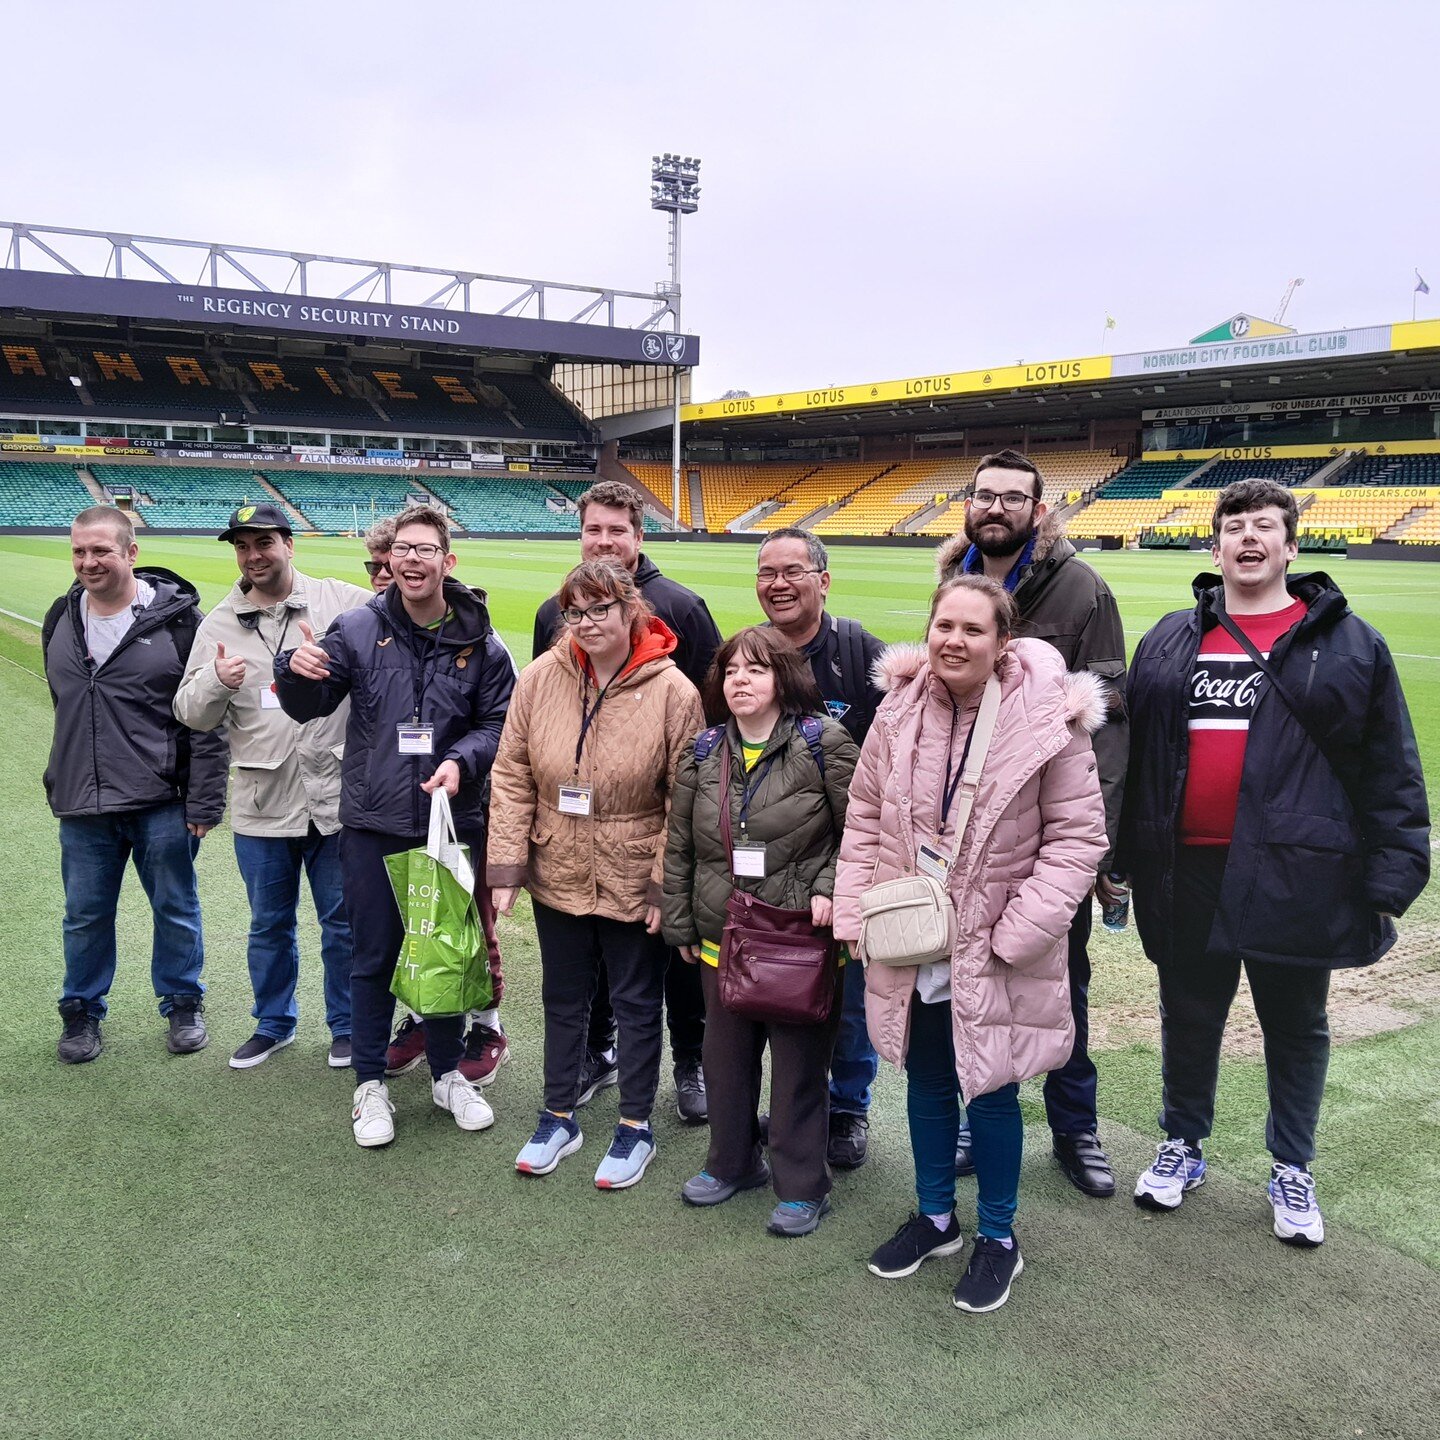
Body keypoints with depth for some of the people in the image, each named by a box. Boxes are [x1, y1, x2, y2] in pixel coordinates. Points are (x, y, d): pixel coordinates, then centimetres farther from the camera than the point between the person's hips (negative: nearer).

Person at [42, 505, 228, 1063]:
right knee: (85, 916, 13)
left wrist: (204, 802, -12)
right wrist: (63, 784, 17)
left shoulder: (176, 618, -9)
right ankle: (81, 1012, 32)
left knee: (175, 910, 9)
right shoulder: (61, 620, 7)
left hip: (162, 804, -4)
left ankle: (182, 1006, 28)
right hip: (81, 808, 4)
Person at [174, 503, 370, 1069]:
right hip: (261, 804, 3)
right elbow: (191, 714, 4)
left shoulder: (341, 601, -3)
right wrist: (215, 682, -17)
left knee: (343, 923, 11)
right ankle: (274, 1023, 37)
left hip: (335, 796, -2)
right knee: (269, 924, 18)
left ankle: (347, 1026, 28)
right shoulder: (219, 624, 4)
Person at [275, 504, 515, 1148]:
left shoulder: (479, 644, -2)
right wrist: (297, 670, -19)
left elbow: (501, 724, 1)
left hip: (452, 823, 1)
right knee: (373, 957, 8)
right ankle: (370, 1084, 25)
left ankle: (447, 1073, 33)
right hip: (373, 826, 0)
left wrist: (462, 761, -17)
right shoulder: (357, 629, -2)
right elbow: (309, 707, 3)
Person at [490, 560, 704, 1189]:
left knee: (636, 1002, 14)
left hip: (634, 883, -3)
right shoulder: (541, 677, -7)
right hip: (557, 876, 3)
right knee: (562, 998, 19)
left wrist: (667, 884, -11)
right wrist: (506, 865, -6)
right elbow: (513, 778, -2)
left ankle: (635, 1125, 32)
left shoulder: (672, 691, -15)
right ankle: (559, 1116, 37)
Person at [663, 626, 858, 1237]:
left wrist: (829, 889, -17)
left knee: (800, 1062, 6)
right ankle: (732, 1162, 38)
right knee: (725, 1054, 16)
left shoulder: (823, 744, -8)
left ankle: (802, 1185, 24)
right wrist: (679, 925, 10)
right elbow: (679, 845, 11)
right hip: (722, 938, 5)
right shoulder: (703, 753, 5)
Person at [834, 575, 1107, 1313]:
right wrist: (858, 910, -1)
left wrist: (1017, 931, -16)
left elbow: (1077, 834, -11)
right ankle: (935, 1216, 41)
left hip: (991, 951, -4)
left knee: (990, 1091, 9)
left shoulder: (1046, 718, -16)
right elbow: (864, 815, 5)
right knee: (925, 1082, 19)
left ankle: (998, 1236, 33)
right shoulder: (901, 709, -5)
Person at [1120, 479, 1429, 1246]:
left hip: (1296, 877, -2)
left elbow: (1390, 773, -2)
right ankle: (1182, 1145, 36)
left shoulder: (1347, 644, -1)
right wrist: (1122, 856, 7)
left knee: (1295, 1029, 14)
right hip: (1185, 875, 2)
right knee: (1188, 1019, 16)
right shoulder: (1169, 641, 7)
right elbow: (1132, 754, 10)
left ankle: (1292, 1170, 33)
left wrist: (1391, 880, -7)